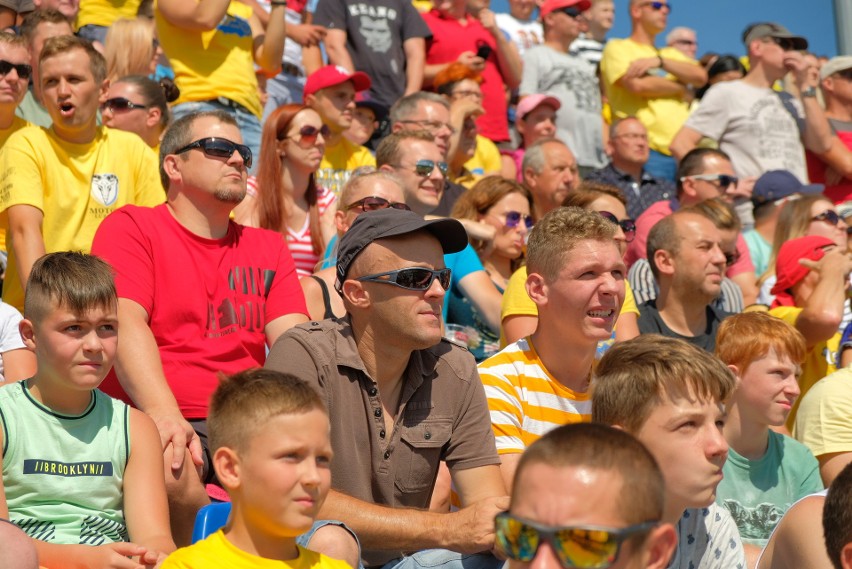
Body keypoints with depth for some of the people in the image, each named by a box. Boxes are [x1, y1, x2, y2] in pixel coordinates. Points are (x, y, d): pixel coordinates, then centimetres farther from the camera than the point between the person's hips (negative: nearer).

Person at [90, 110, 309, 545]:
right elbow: (126, 324, -8)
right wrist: (164, 414, -27)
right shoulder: (131, 227, 8)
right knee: (166, 470, -37)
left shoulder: (268, 248, 22)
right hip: (151, 420, -4)